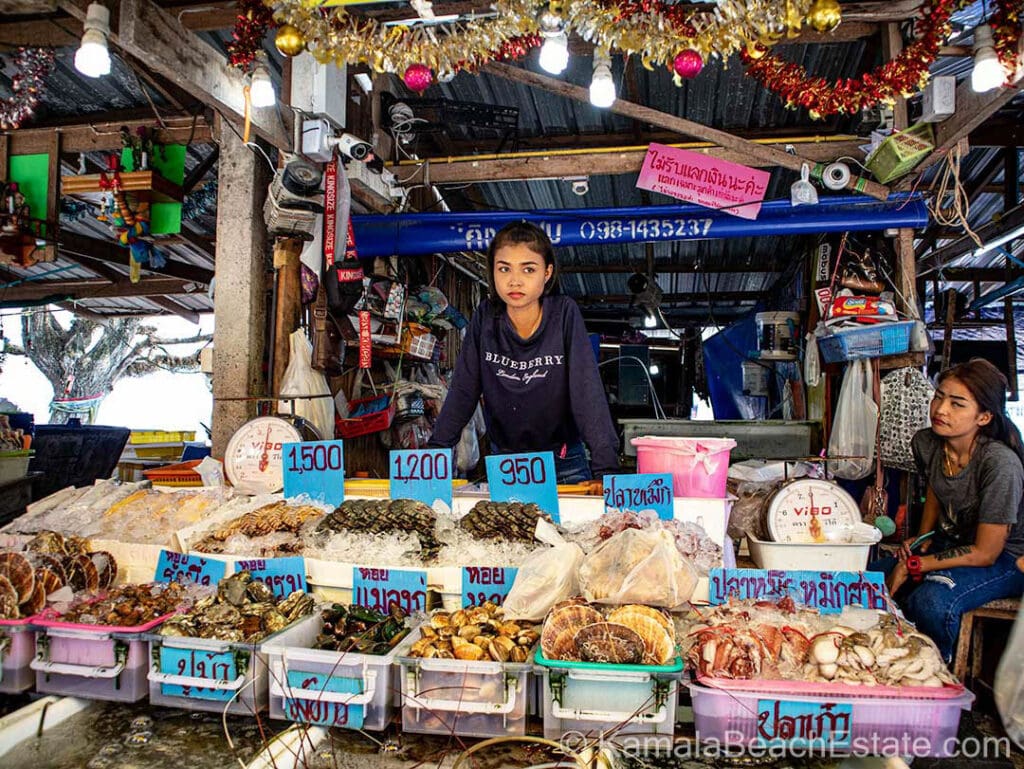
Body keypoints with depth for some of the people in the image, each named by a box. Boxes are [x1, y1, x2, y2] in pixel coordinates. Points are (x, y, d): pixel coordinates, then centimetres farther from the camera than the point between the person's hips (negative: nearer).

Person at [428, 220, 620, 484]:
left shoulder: (564, 314, -13)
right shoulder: (485, 317, -8)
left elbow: (588, 392, -19)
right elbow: (462, 391, -6)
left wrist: (605, 467, -27)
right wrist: (434, 452, -15)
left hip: (564, 463, -1)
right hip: (503, 460, 2)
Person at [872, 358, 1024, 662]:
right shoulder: (925, 442, -8)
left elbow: (985, 553, -22)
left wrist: (912, 565, -21)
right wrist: (922, 539, 4)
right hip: (949, 542, 7)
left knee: (930, 600, -33)